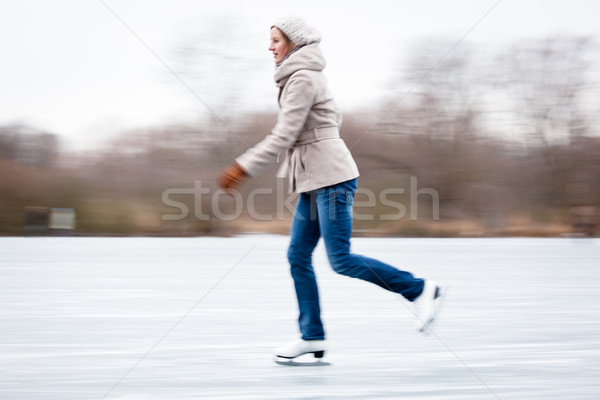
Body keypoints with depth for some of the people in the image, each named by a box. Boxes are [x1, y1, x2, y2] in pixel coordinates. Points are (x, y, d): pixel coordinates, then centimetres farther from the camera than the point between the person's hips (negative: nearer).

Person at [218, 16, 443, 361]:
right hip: (314, 180, 10)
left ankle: (420, 289, 2)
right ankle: (312, 336, 7)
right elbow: (335, 117, 27)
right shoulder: (308, 76, 16)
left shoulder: (302, 78, -14)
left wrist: (245, 167, -17)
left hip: (331, 178, -10)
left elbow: (285, 135, -20)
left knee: (341, 260, -9)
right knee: (298, 256, 5)